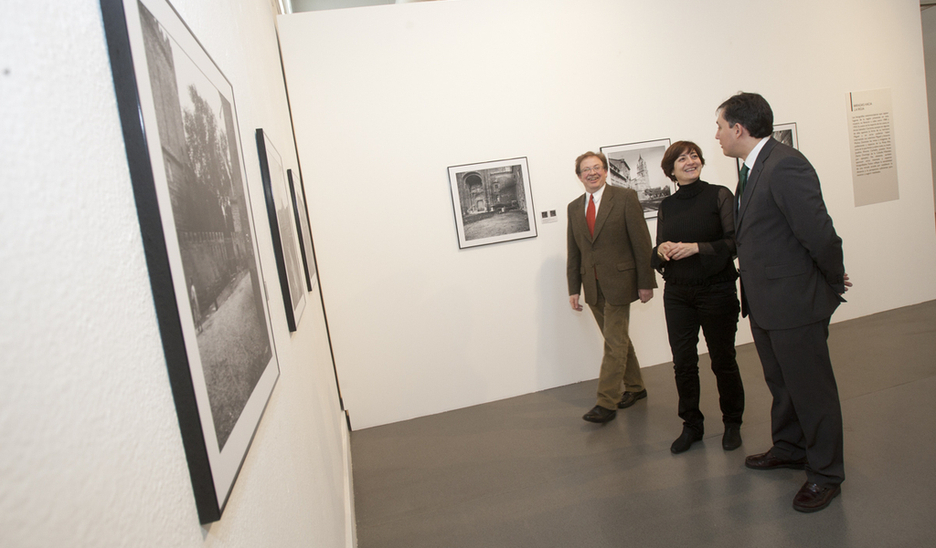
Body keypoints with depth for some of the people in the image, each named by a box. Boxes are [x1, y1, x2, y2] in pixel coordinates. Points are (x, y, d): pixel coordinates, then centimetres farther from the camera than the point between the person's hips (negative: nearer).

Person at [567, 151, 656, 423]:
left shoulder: (625, 198, -5)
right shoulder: (574, 207, 10)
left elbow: (641, 242, -7)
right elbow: (574, 253, 12)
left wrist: (645, 283, -10)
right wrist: (573, 289, 8)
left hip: (618, 283, -5)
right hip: (592, 286, 5)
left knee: (614, 343, -4)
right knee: (617, 339, 15)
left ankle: (606, 403, 2)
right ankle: (635, 388, 31)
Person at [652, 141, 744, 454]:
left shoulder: (719, 195, -2)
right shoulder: (666, 207, 9)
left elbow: (734, 241, -9)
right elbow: (657, 255, 12)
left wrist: (696, 247, -20)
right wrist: (661, 250, -10)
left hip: (717, 290, -3)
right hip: (677, 295, 3)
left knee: (723, 360, 7)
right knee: (683, 362, 4)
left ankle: (732, 423, 27)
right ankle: (691, 425, 21)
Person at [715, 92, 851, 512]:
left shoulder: (785, 166, -22)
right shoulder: (753, 169, 9)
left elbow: (819, 233, -24)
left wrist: (834, 282, -10)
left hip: (795, 303, -9)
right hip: (764, 303, 10)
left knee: (810, 387, 7)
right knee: (780, 382, 24)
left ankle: (825, 473, 26)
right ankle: (789, 448, 44)